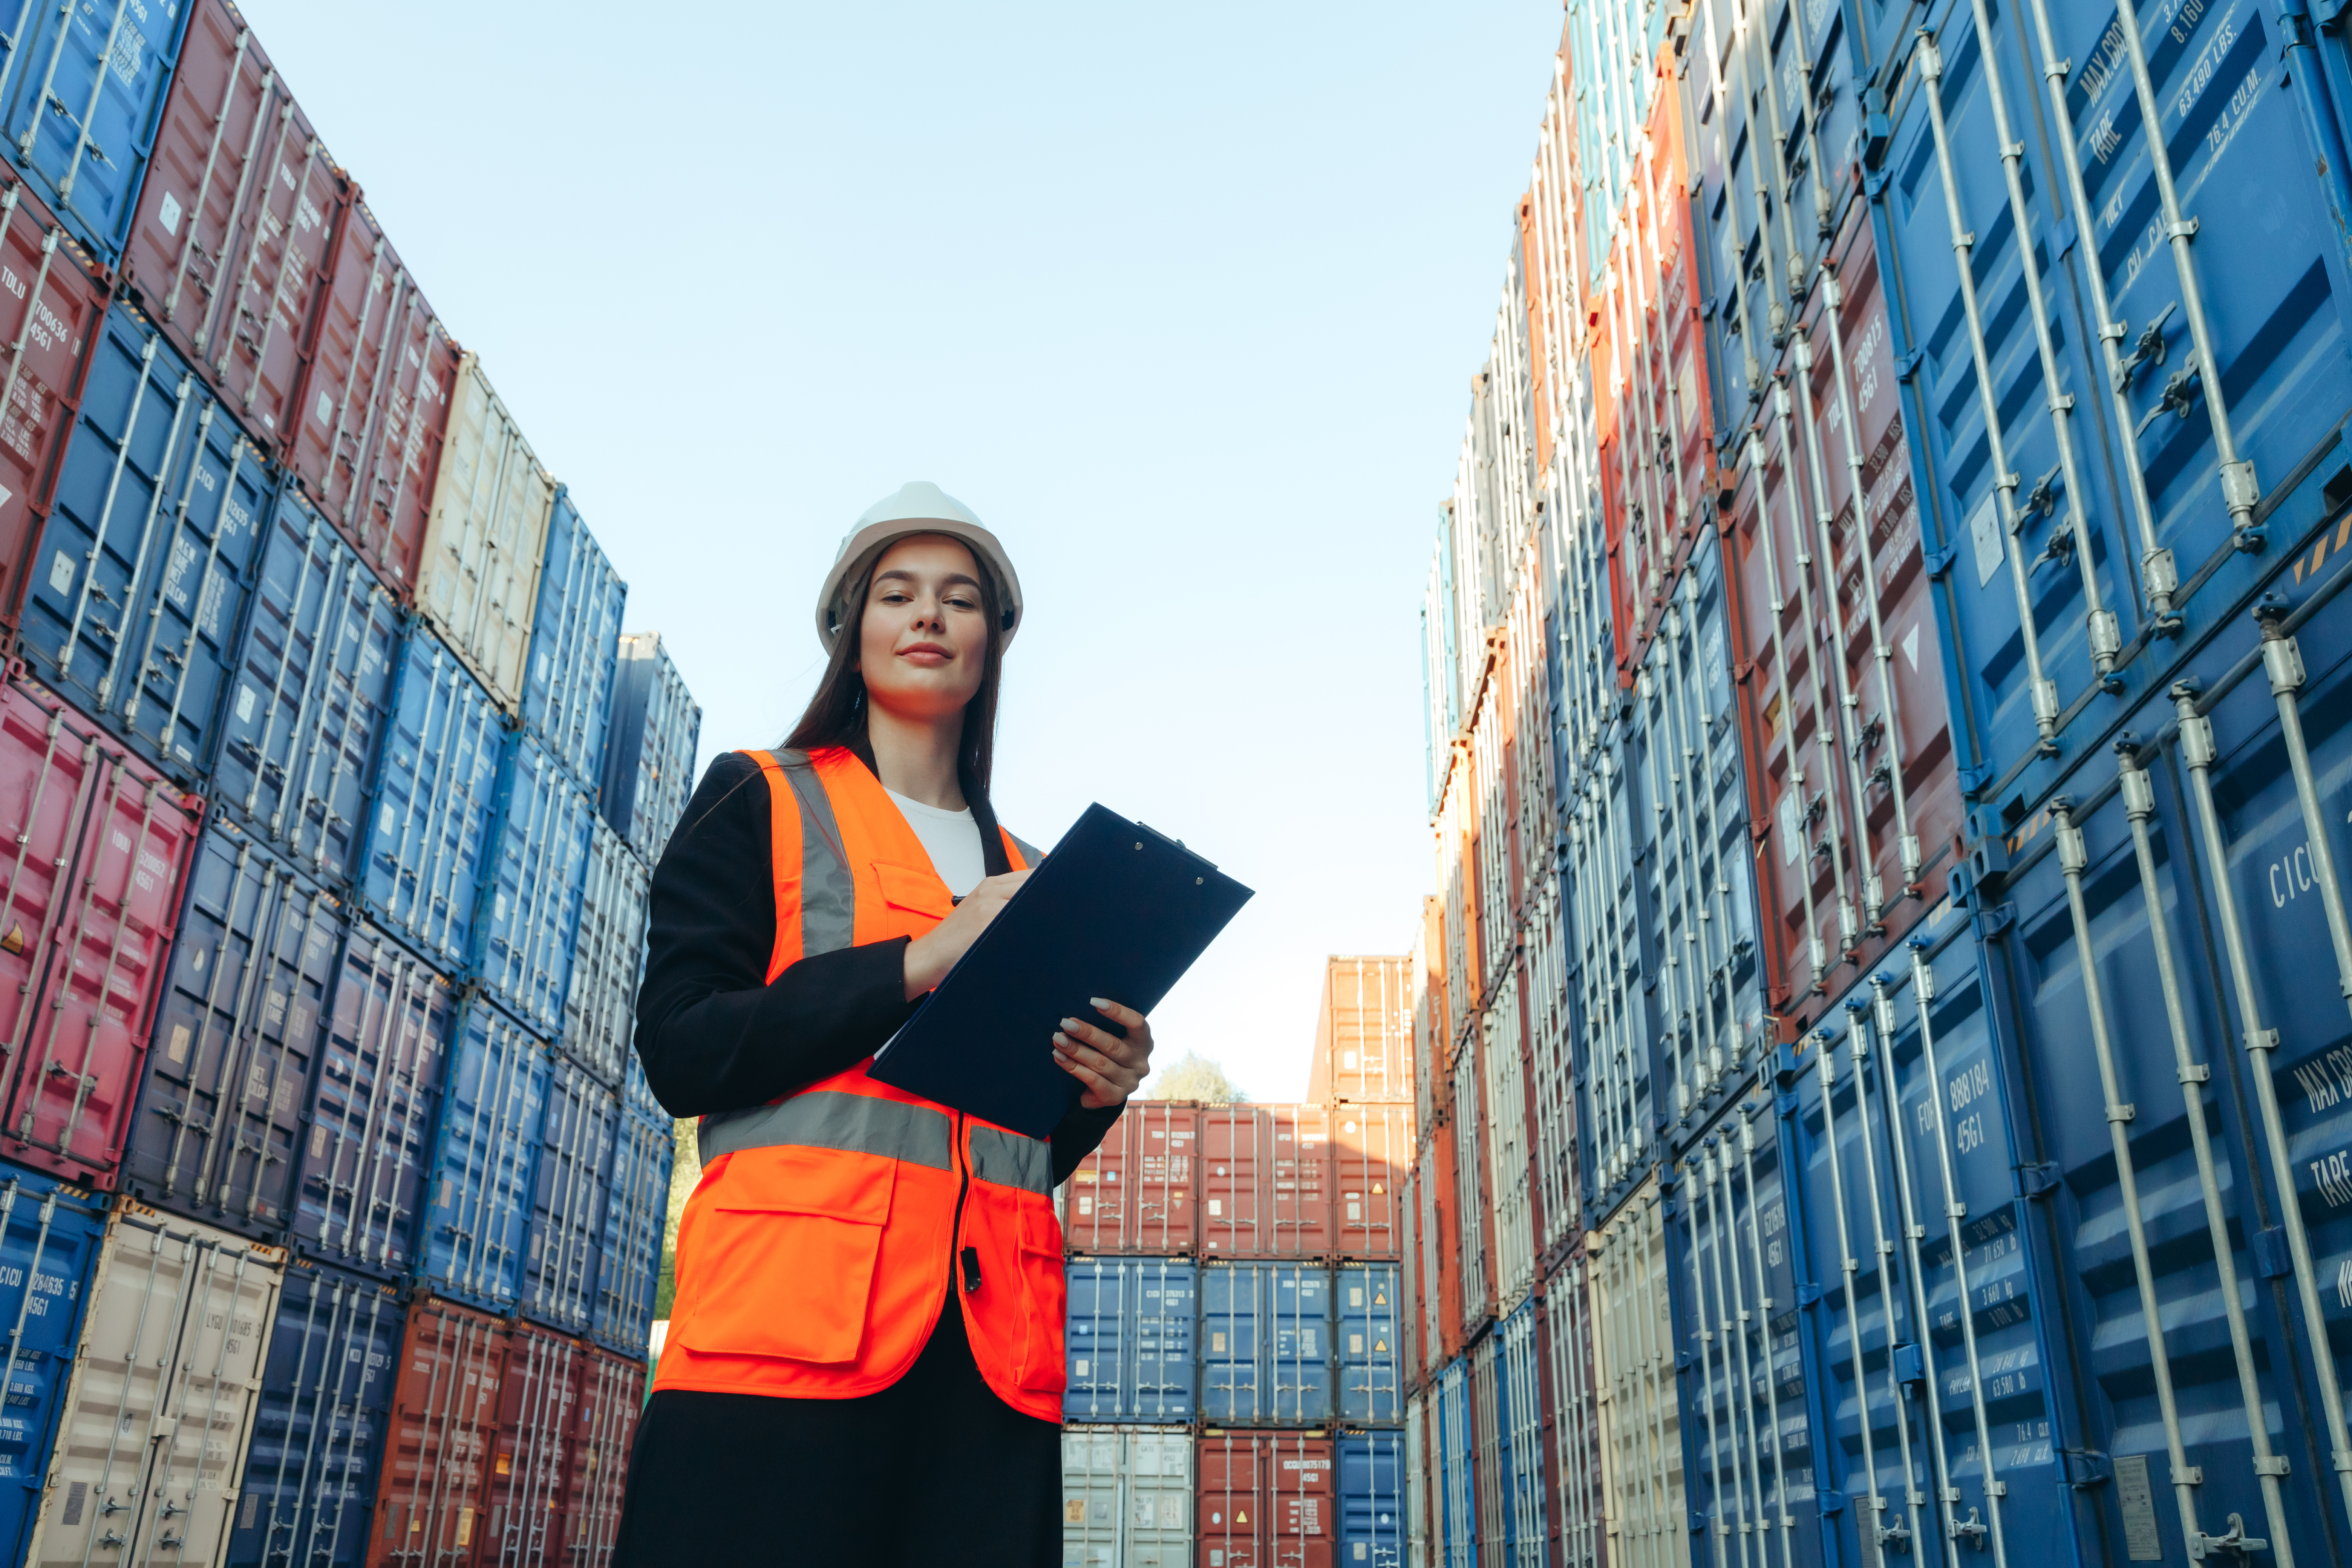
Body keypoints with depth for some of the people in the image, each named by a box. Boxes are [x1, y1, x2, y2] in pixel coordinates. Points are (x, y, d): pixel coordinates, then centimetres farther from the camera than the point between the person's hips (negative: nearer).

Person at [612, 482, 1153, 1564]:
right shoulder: (760, 803, 11)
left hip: (992, 1345, 4)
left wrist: (1097, 1094, 1)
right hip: (795, 1310, -3)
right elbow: (680, 1051, -3)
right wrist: (916, 965, -11)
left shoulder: (1027, 877, 23)